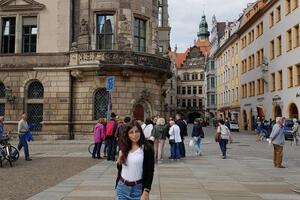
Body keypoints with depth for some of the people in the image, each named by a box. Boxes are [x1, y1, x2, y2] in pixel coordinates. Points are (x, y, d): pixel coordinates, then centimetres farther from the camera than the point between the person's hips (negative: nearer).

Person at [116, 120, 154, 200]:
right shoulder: (124, 147, 4)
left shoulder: (147, 149, -9)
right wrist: (119, 161, -7)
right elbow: (120, 168, 13)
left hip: (138, 188, -4)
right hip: (122, 187, 4)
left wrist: (146, 192, -15)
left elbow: (150, 172, -10)